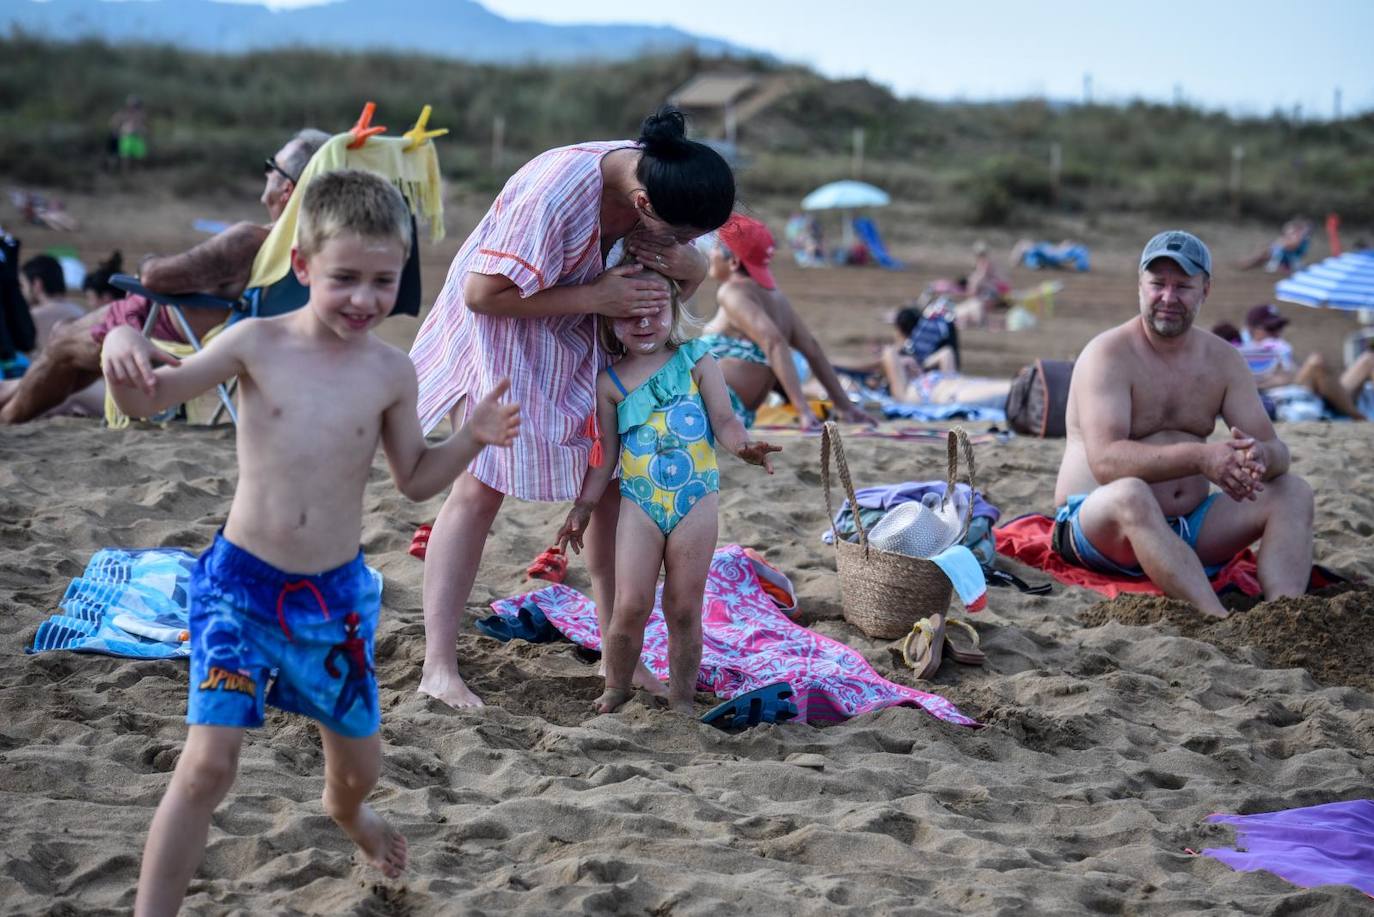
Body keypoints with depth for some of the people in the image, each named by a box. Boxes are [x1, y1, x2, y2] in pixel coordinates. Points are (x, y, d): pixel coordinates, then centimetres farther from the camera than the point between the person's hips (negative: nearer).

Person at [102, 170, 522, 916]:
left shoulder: (392, 372, -4)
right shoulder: (258, 342, -10)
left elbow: (414, 480, 8)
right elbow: (145, 401, -7)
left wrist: (472, 439, -9)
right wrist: (123, 347, -29)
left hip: (336, 594, 3)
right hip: (241, 583, -3)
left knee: (360, 763, 18)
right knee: (209, 762, -17)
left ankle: (345, 810, 57)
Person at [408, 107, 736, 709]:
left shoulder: (664, 179, -15)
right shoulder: (555, 193, -36)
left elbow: (692, 268, 2)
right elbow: (483, 295, -31)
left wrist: (687, 266, -23)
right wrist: (594, 298, -31)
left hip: (581, 341, 6)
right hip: (500, 328, -6)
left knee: (612, 484, 2)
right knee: (481, 487, -10)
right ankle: (438, 667, -6)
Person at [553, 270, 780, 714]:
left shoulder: (695, 360, 2)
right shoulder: (610, 382, 5)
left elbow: (724, 419, -1)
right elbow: (606, 453, 11)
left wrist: (743, 446, -22)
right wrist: (583, 506, 10)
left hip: (696, 499, 0)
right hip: (639, 502, 0)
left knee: (684, 608, 4)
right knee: (631, 606, -6)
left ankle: (682, 699, 17)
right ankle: (615, 690, 14)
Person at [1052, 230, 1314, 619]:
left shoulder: (1224, 360, 8)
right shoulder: (1108, 354, -11)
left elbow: (1276, 449, 1)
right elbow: (1105, 461, -25)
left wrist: (1261, 456, -26)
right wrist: (1200, 458, -37)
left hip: (1188, 529, 6)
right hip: (1099, 527, -6)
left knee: (1293, 492, -9)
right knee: (1130, 493, -38)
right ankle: (1222, 624, -49)